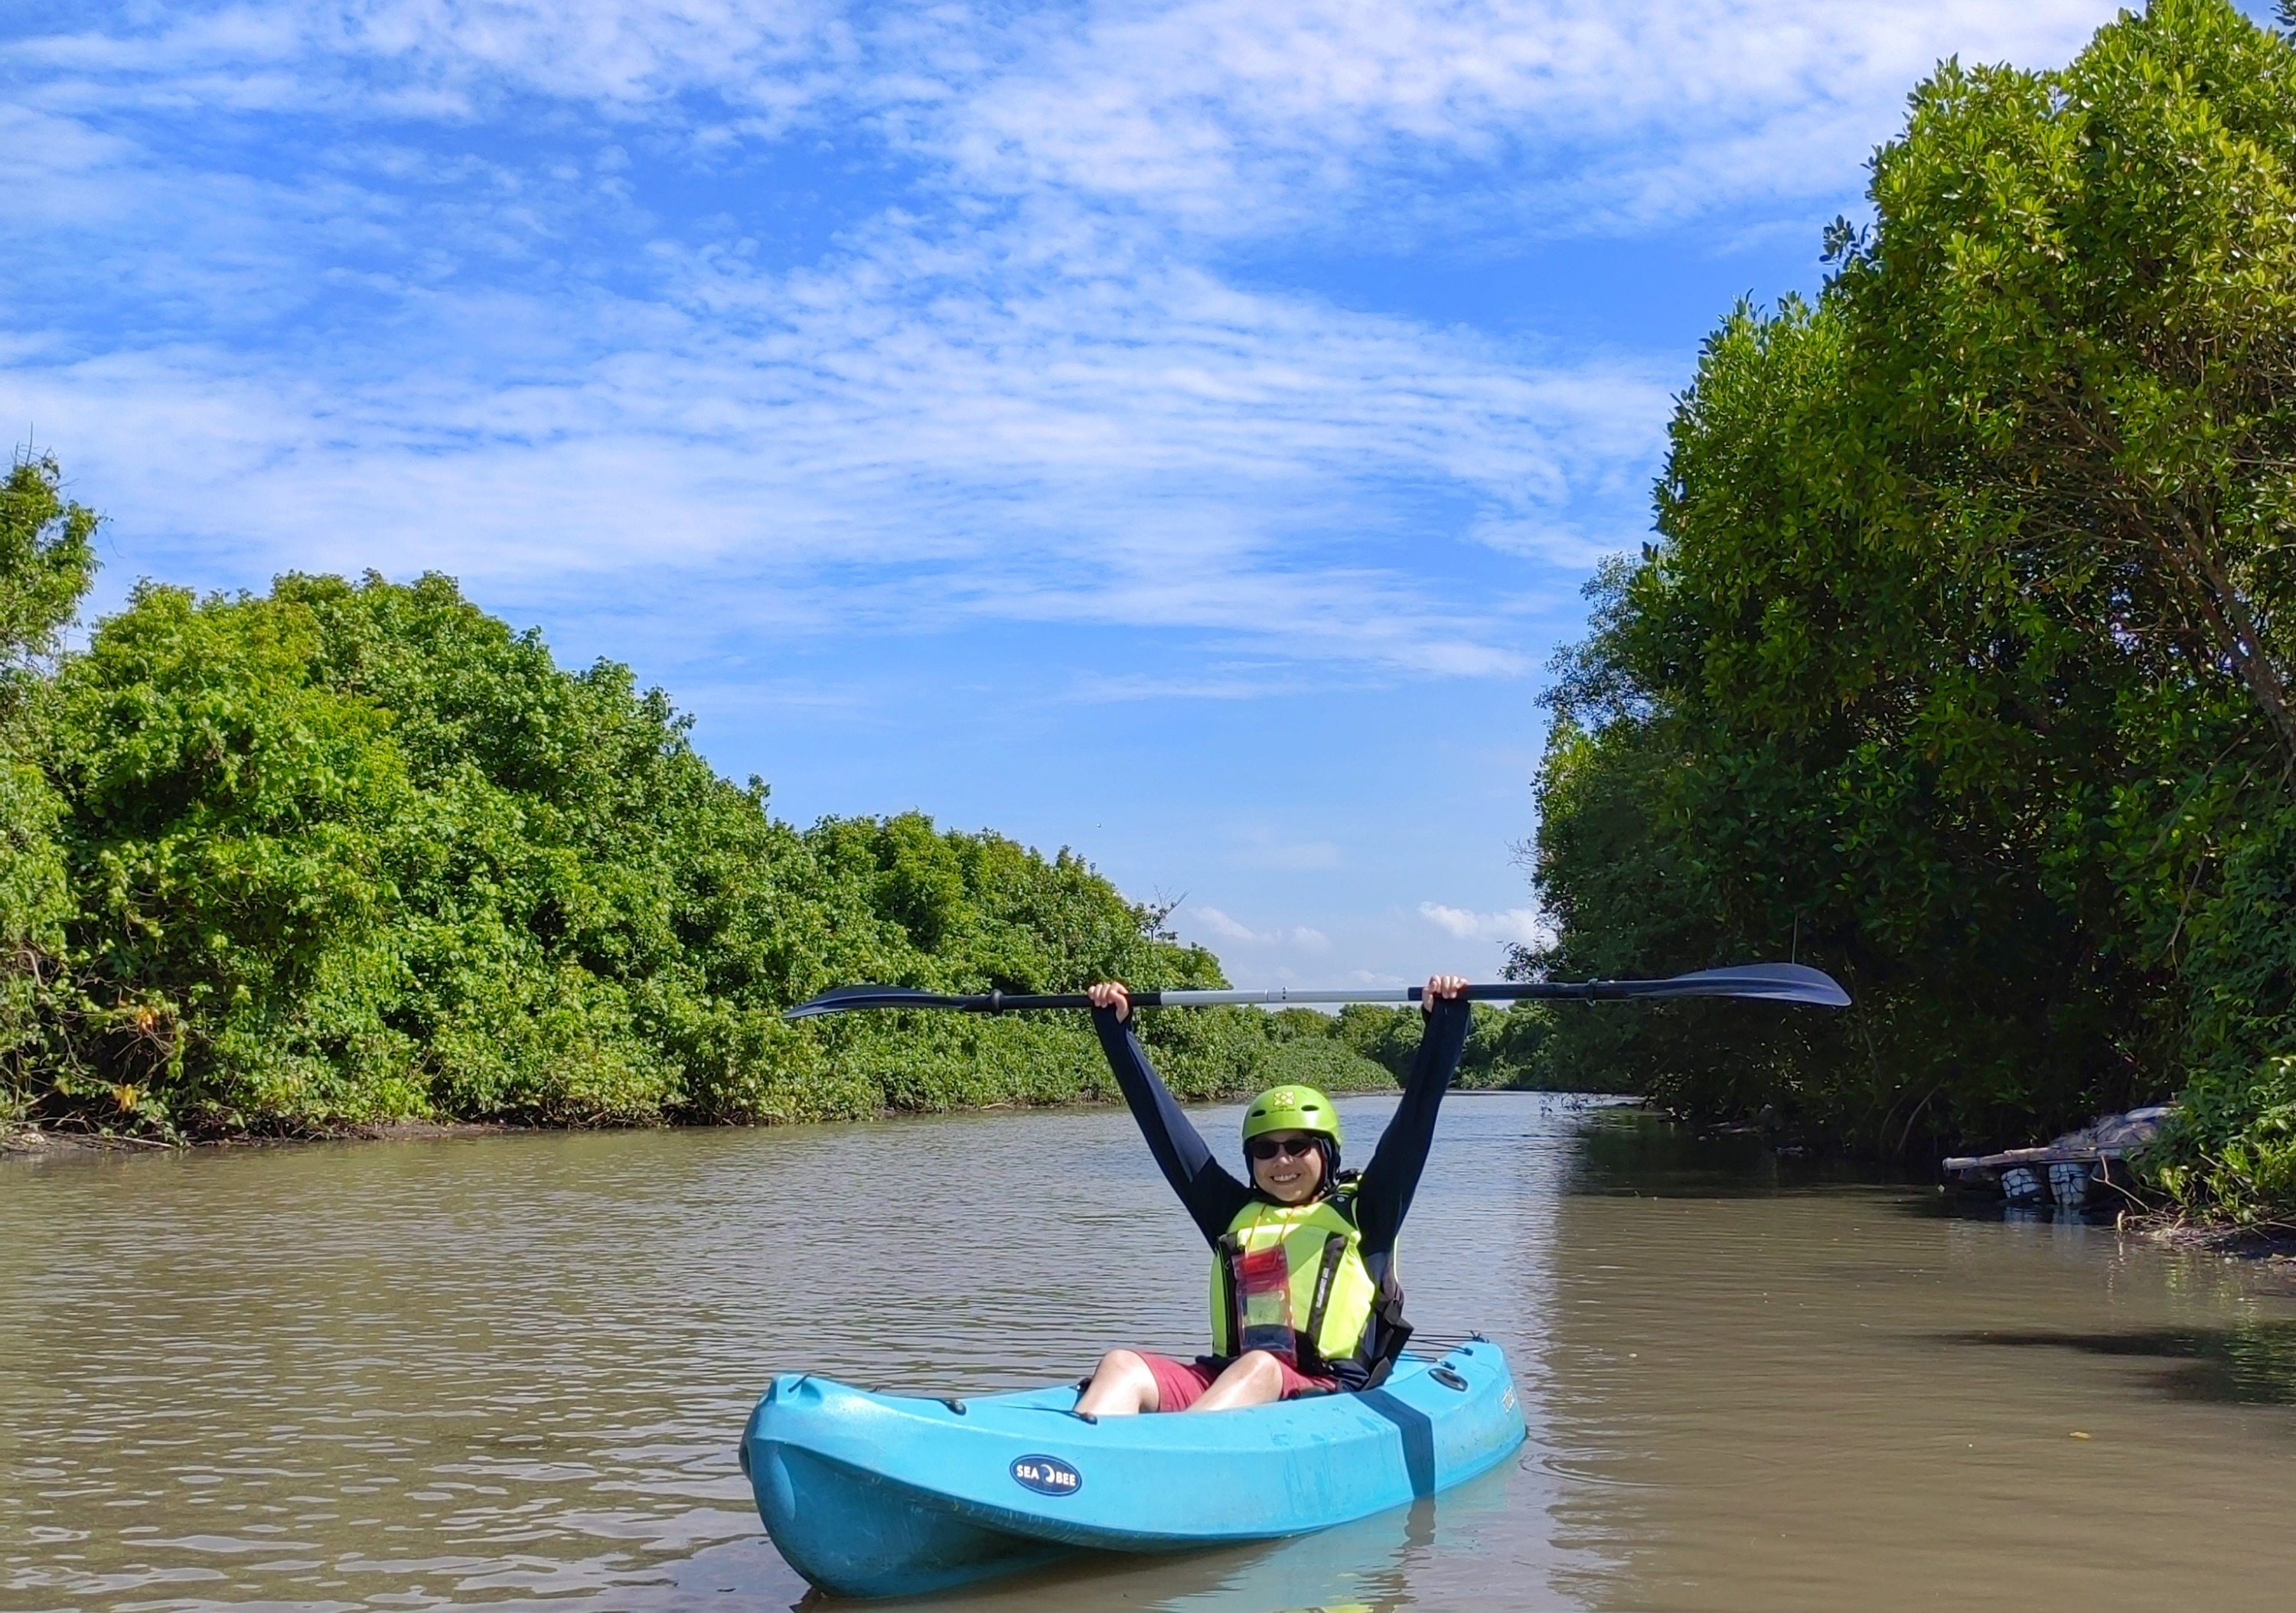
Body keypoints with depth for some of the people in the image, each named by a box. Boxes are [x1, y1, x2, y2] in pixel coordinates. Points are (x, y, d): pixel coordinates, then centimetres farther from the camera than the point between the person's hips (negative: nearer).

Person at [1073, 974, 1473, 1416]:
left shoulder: (1362, 1213, 15)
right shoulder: (1235, 1214, 24)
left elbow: (1415, 1117, 6)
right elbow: (1164, 1124, 24)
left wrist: (1445, 1019, -1)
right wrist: (1116, 1028, 24)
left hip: (1331, 1392, -4)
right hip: (1223, 1382, 4)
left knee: (1258, 1368, -37)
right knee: (1122, 1365, -23)